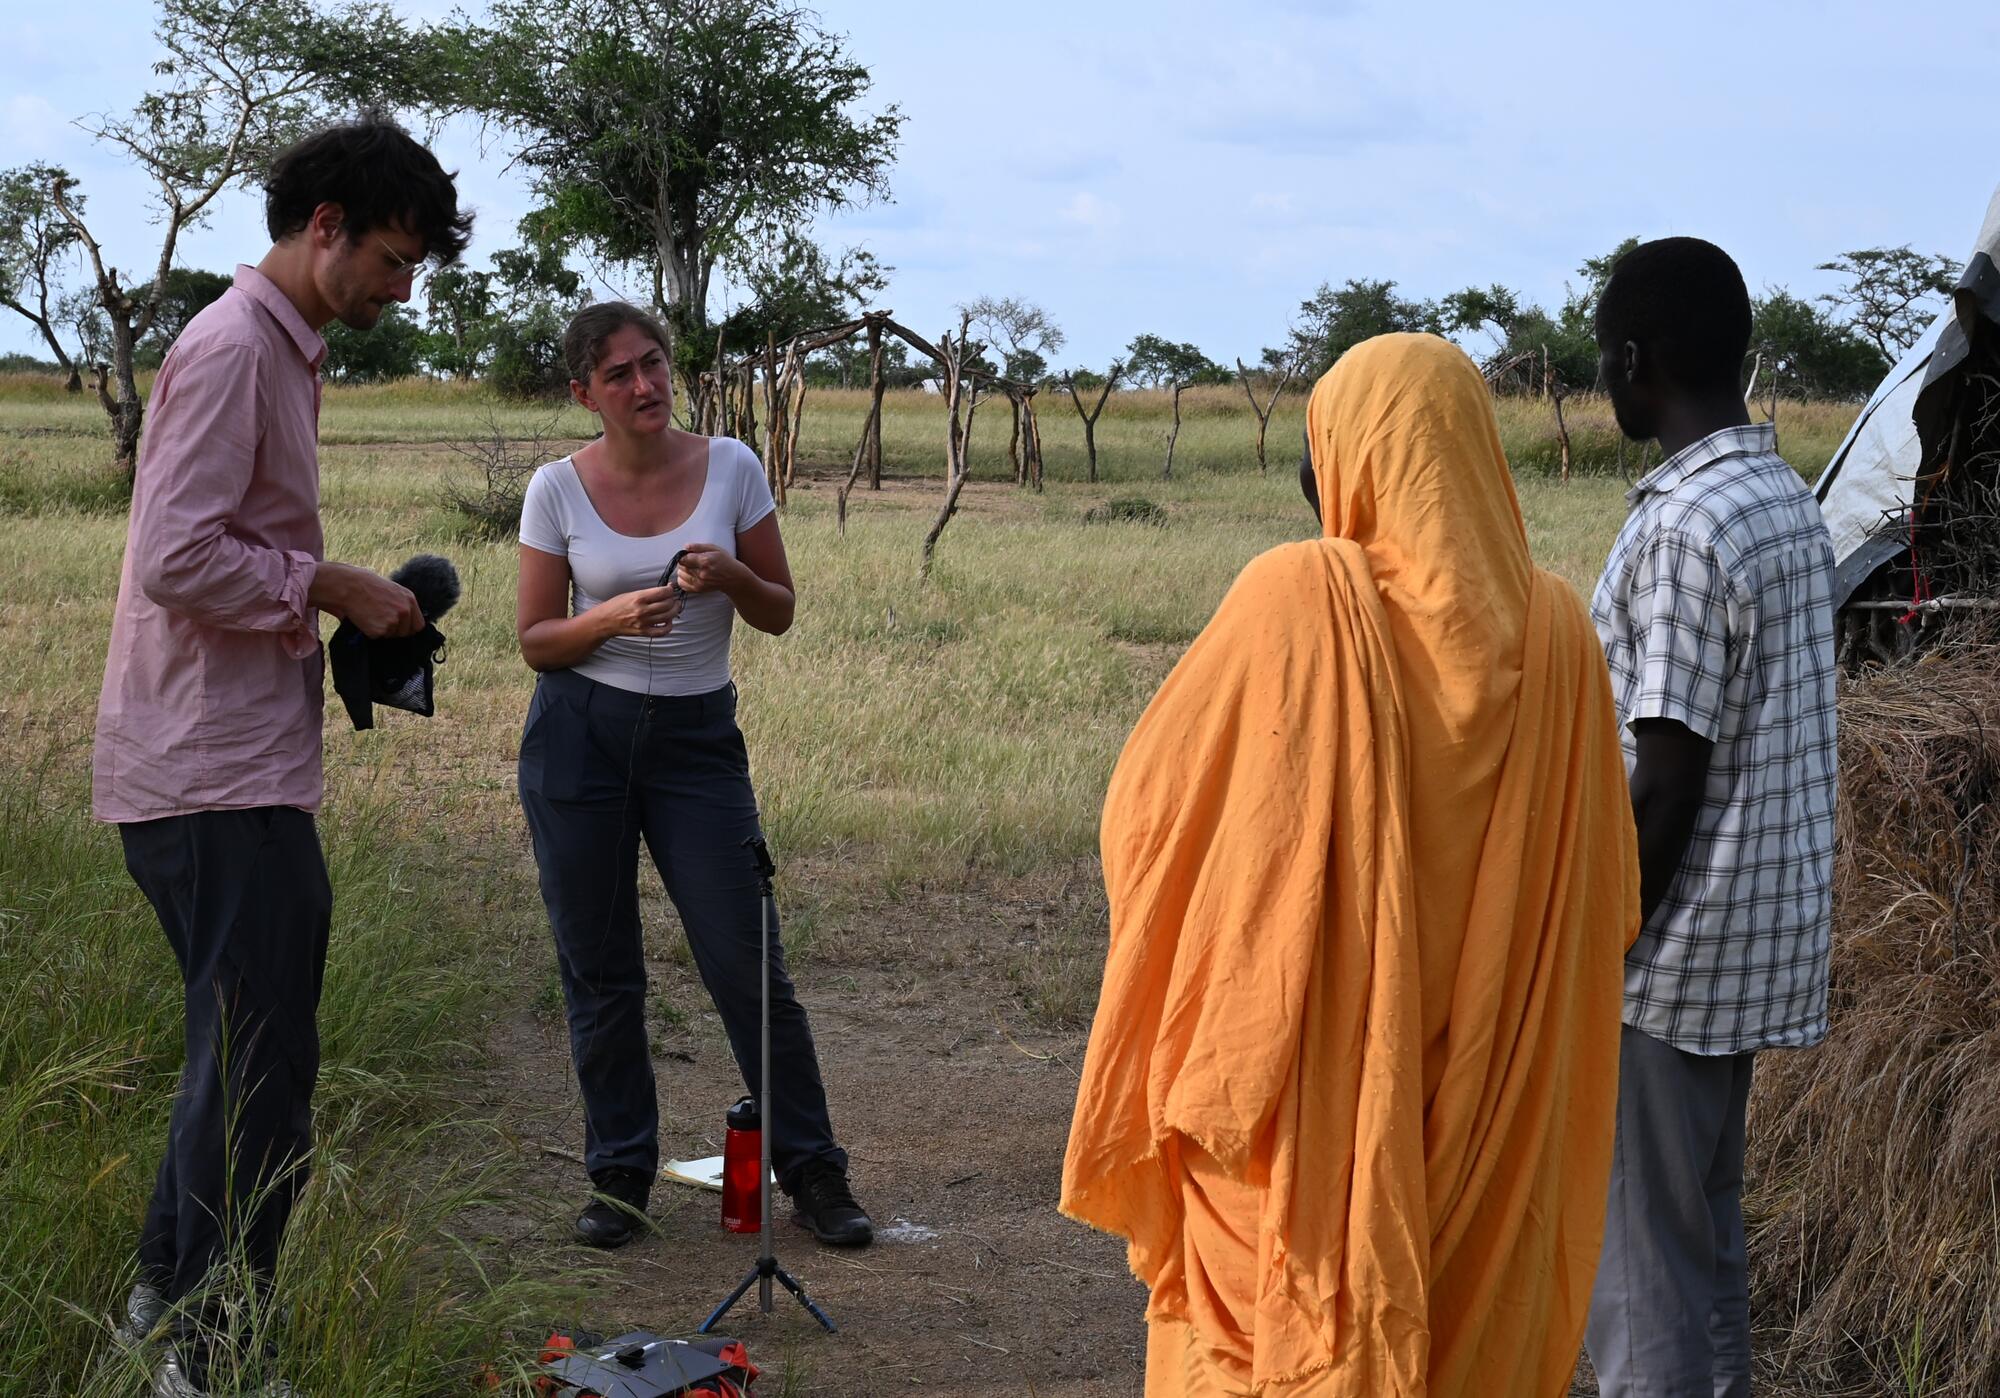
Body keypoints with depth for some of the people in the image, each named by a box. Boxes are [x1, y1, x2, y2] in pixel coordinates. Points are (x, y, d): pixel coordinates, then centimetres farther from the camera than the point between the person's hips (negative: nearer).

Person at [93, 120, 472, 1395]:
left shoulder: (283, 353, 18)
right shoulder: (232, 349, -14)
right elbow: (180, 560, -22)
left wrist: (343, 617, 10)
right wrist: (332, 586, -14)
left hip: (238, 766, 11)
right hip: (220, 776, -11)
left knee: (244, 1052, 18)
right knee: (263, 1067, -5)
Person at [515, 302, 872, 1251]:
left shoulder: (730, 468, -1)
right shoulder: (558, 489, -2)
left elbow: (780, 613, 5)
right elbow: (535, 640, 2)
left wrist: (732, 577, -16)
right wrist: (610, 619, -18)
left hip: (698, 737, 0)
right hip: (580, 737, 0)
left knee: (747, 964, -2)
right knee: (599, 974, 5)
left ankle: (812, 1172, 11)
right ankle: (619, 1179, 19)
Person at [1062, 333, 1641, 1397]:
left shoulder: (1298, 598, -15)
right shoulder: (1553, 630, -2)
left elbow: (1148, 800, -7)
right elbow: (1604, 894, 5)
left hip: (1307, 1108, -4)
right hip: (1488, 1117, 4)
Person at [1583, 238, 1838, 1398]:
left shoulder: (1683, 529, -20)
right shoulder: (1789, 500, 8)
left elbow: (1665, 788, -21)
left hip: (1676, 953, -9)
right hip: (1765, 941, 9)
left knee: (1643, 1263, 1)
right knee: (1704, 1233, 19)